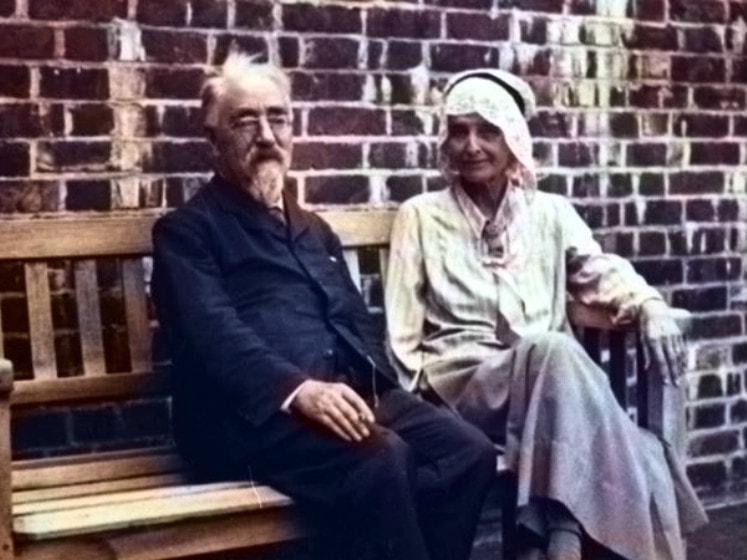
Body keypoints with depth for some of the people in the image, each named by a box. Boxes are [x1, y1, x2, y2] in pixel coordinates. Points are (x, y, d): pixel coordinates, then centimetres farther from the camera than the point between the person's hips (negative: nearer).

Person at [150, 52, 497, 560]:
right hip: (254, 413, -6)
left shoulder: (314, 229, 27)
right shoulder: (186, 231, 6)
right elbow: (215, 335, -11)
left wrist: (370, 392, -2)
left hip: (348, 394, 6)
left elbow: (357, 322, 19)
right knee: (381, 459, -32)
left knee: (468, 450, -18)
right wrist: (300, 389, -27)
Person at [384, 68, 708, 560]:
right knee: (552, 351, -33)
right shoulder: (421, 216, 10)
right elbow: (403, 329, 7)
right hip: (461, 381, -2)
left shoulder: (551, 212, 17)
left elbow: (600, 274, 9)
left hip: (548, 377, 2)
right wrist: (414, 405, -5)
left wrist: (648, 304, -12)